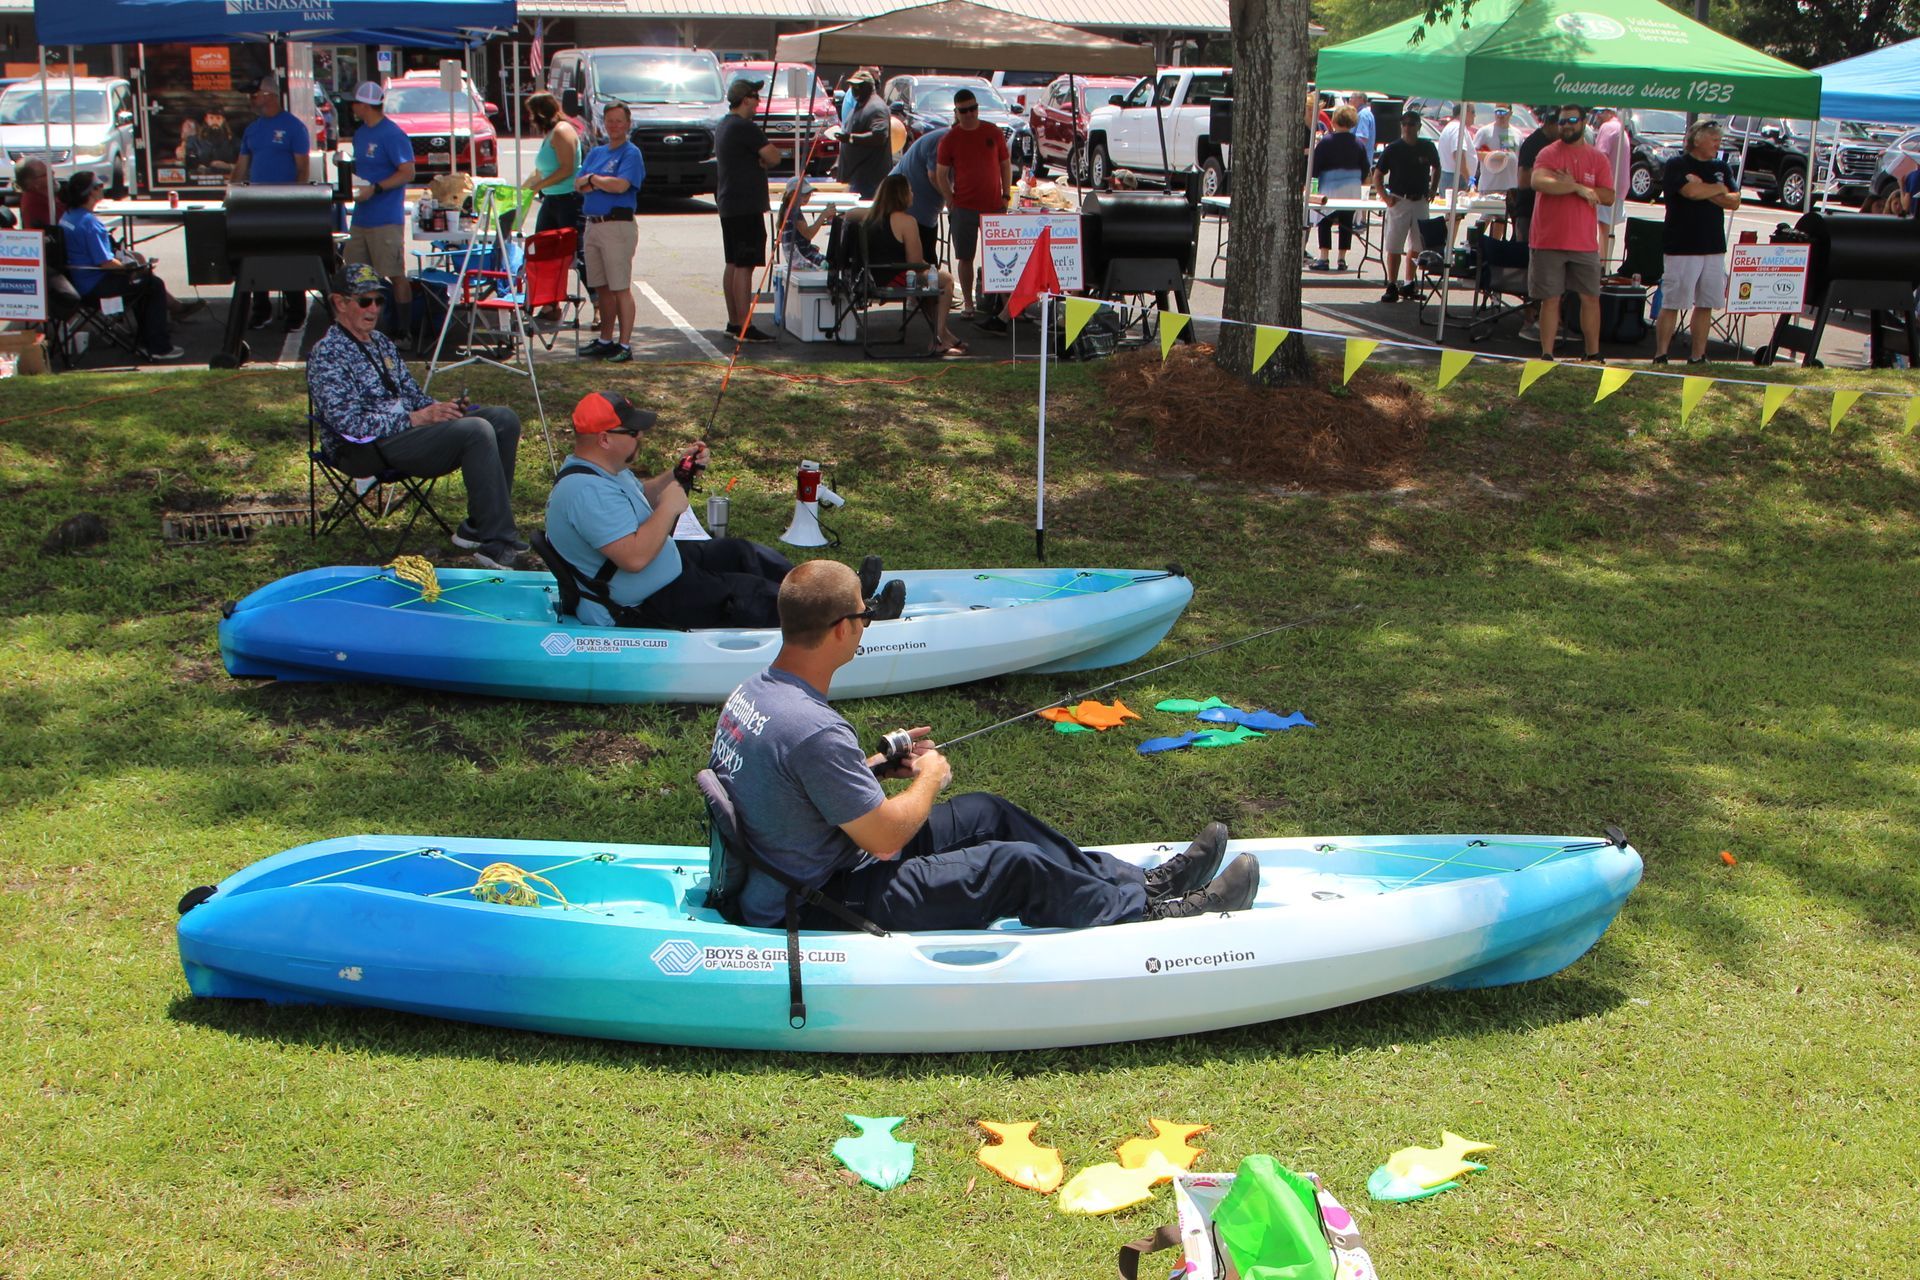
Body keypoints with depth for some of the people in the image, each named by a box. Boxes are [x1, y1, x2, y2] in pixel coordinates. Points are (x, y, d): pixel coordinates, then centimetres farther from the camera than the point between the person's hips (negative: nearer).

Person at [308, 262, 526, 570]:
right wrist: (417, 418, -21)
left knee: (504, 418, -4)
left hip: (409, 426, 9)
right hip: (368, 451, -9)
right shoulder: (326, 355, -11)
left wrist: (438, 408, -1)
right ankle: (497, 546, -26)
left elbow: (411, 393, 22)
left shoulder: (382, 343, 19)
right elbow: (350, 424, -20)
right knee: (476, 431, -27)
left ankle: (476, 529, -2)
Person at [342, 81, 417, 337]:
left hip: (386, 219, -9)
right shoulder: (360, 134, 16)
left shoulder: (392, 135, -12)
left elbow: (407, 173, -15)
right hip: (361, 217, 9)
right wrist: (350, 180, 3)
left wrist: (375, 189, -21)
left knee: (396, 275, -5)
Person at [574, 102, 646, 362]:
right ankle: (605, 340, 21)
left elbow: (620, 185, -18)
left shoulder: (631, 153, -4)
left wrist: (594, 179, -2)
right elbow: (578, 183, 10)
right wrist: (602, 182, -8)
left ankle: (625, 345, -4)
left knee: (621, 288, -6)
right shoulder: (596, 153, 18)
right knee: (601, 287, 12)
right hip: (593, 224, 7)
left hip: (618, 226, -7)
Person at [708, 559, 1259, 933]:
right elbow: (886, 836, -24)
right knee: (1017, 866, -11)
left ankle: (1140, 883, 20)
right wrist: (931, 775, -5)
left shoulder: (754, 692, -1)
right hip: (820, 910, -10)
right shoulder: (814, 730, -32)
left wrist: (877, 763, 7)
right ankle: (1153, 916, 9)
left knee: (986, 812, 12)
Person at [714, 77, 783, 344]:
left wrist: (760, 160, 1)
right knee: (745, 266, -10)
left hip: (728, 204, 10)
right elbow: (773, 157, -18)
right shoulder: (745, 128, -16)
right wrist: (765, 159, 3)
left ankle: (734, 322, 18)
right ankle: (745, 327, -11)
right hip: (746, 205, -10)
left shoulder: (723, 126, 16)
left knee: (733, 264, 13)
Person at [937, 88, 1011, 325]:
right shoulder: (949, 139, 0)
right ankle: (967, 303, 9)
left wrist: (1005, 196, 6)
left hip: (994, 205, 1)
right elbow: (942, 175, 4)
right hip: (964, 206, -1)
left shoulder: (994, 133, 5)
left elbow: (1006, 165, 12)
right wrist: (951, 201, -4)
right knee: (965, 258, 1)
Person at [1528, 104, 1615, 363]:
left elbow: (1608, 196, -2)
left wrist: (1571, 184, -12)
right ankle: (1546, 355, 6)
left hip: (1585, 242, 2)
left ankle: (1593, 355, 12)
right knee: (1550, 300, 1)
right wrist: (1578, 189, -18)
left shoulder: (1598, 159, 8)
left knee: (1590, 298, 4)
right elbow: (1539, 182, -20)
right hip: (1548, 241, -2)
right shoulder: (1548, 154, 0)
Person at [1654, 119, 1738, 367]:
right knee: (1672, 304, -4)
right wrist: (1719, 189, -2)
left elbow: (1735, 201, 5)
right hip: (1682, 247, -6)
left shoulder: (1722, 168, 15)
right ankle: (1660, 355, 2)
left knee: (1705, 305, 6)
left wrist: (1704, 191, -8)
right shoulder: (1677, 165, -3)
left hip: (1714, 247, 6)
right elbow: (1691, 191, -20)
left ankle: (1698, 356, 12)